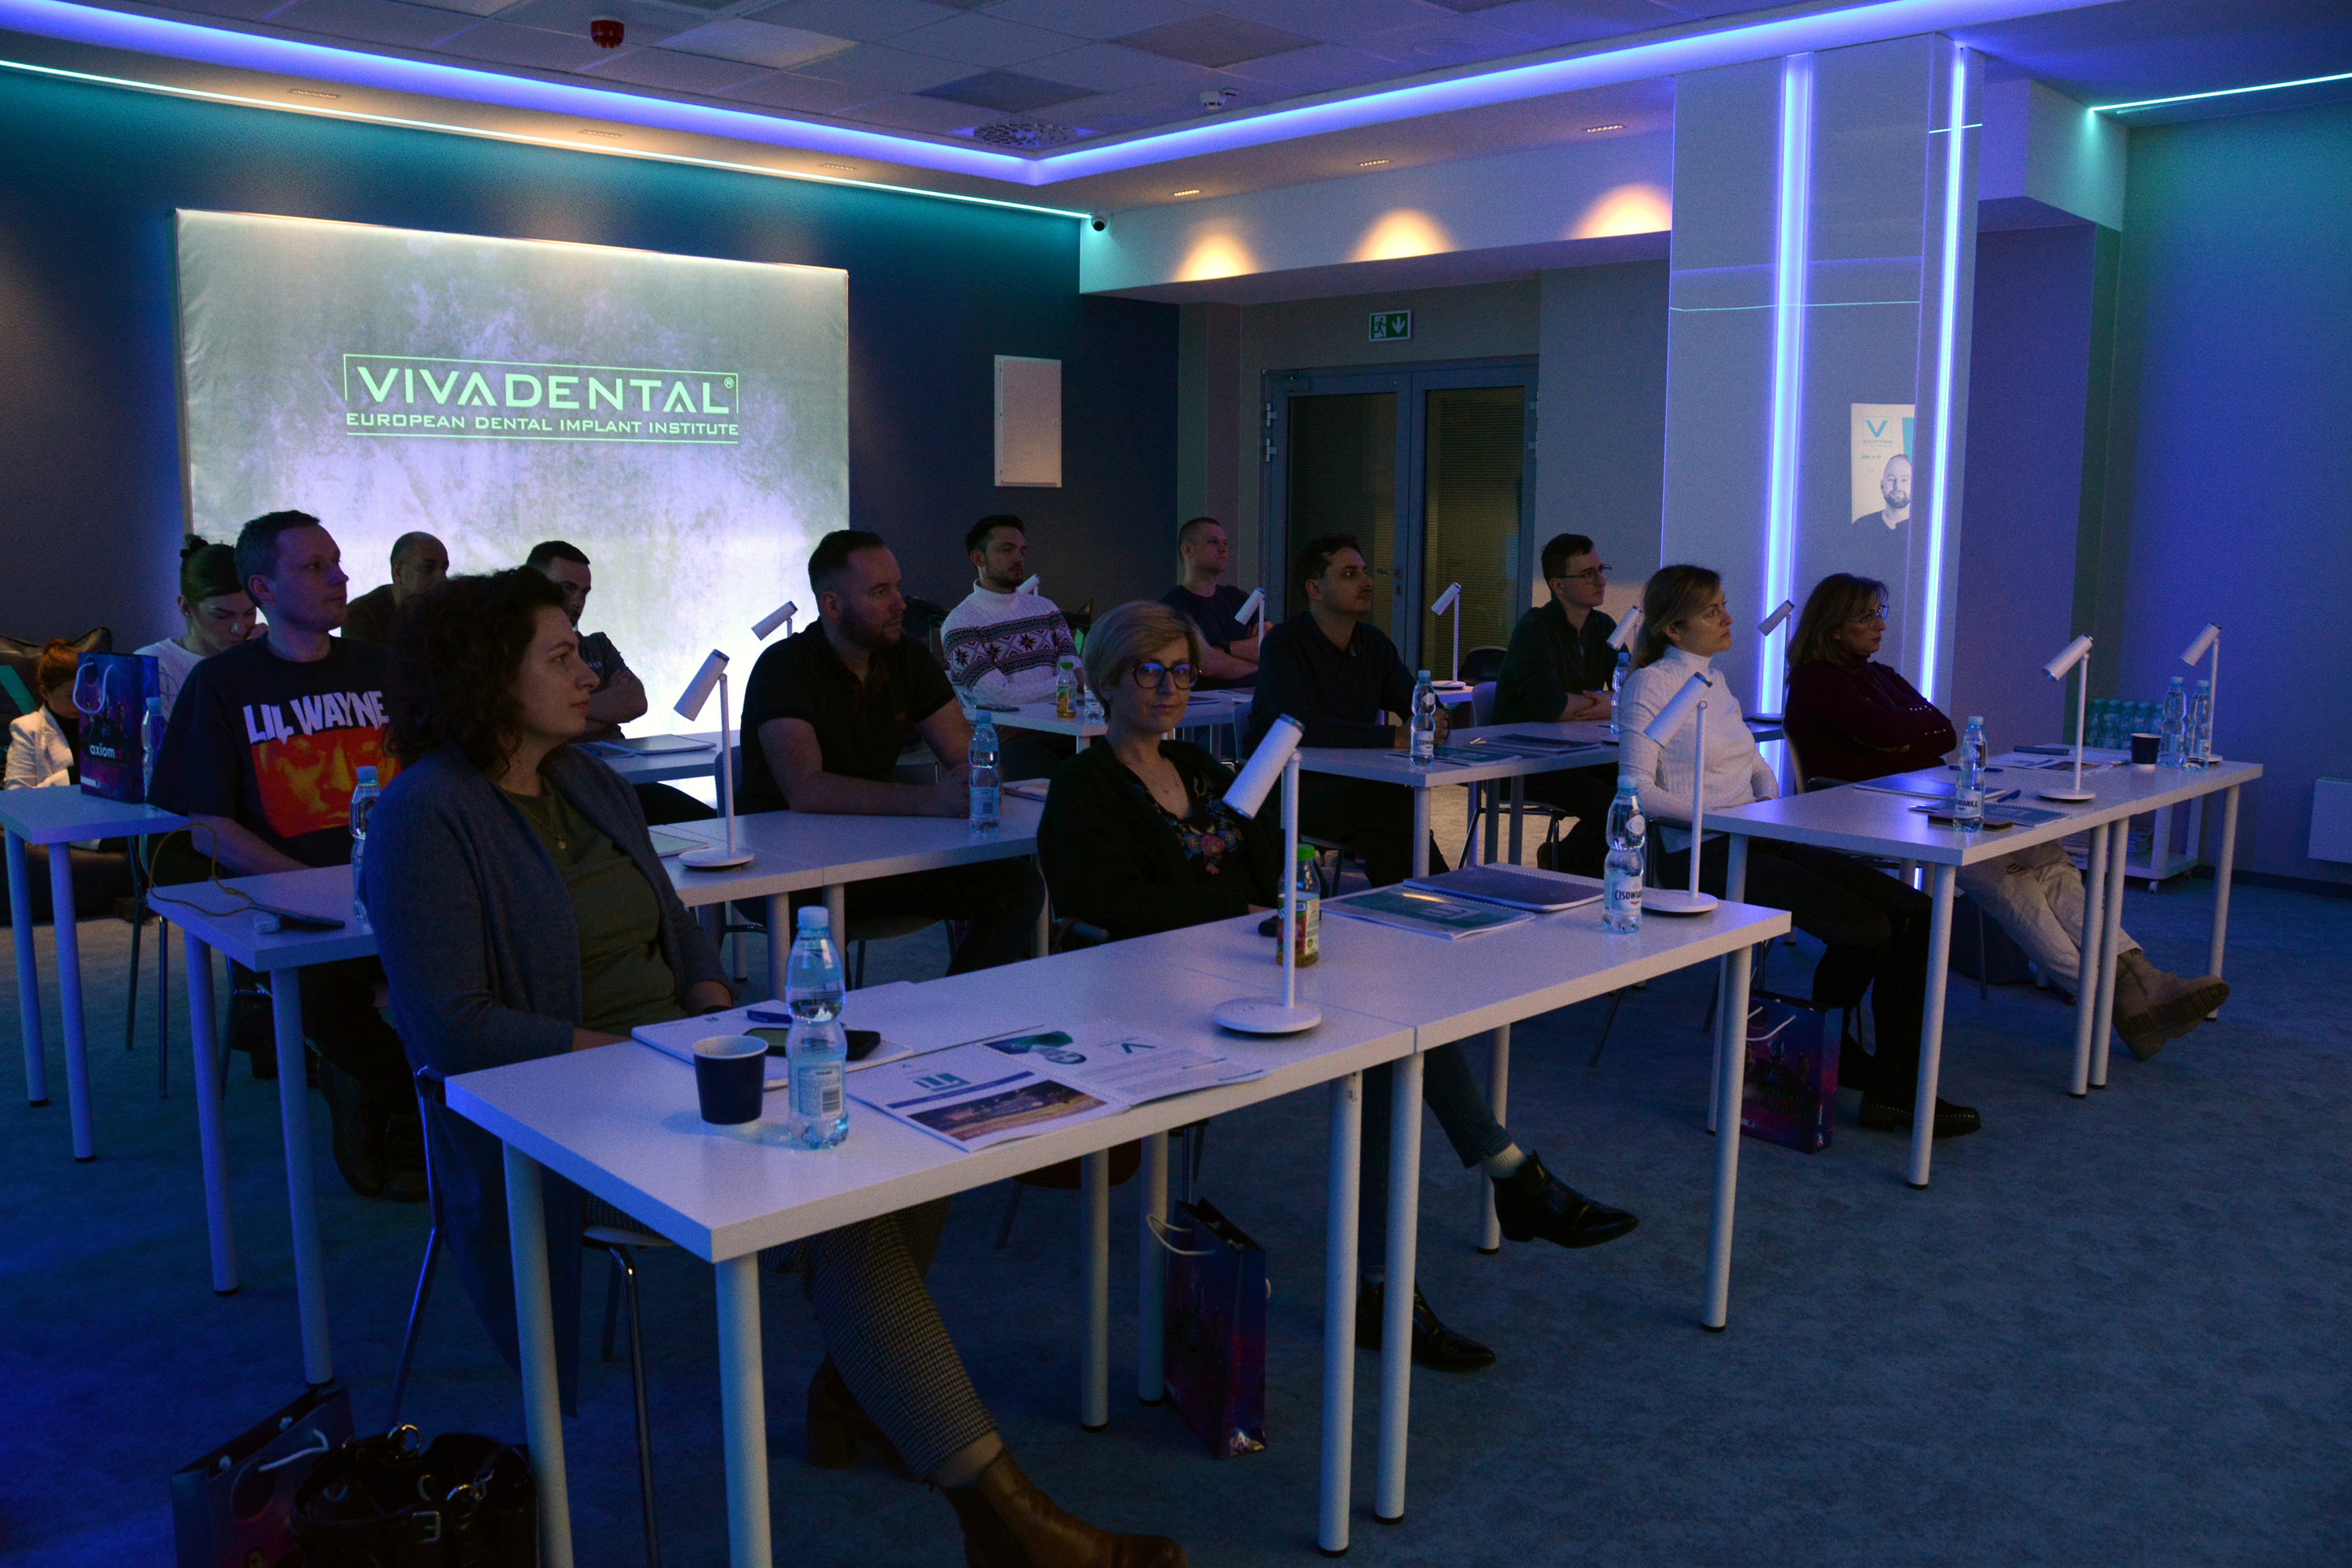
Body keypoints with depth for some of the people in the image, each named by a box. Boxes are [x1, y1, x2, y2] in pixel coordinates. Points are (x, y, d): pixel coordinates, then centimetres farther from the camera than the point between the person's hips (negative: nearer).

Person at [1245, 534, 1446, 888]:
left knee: (1383, 841, -29)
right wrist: (1394, 737, -30)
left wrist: (1431, 725, -18)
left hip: (1350, 786, 5)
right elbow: (1299, 726, -27)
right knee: (1394, 800, -28)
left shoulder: (1374, 644, 12)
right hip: (1282, 789, -5)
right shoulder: (1283, 644, -11)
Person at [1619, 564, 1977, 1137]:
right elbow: (1639, 790, -13)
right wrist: (1723, 816, -17)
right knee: (1865, 929, -21)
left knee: (1913, 912, -9)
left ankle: (1897, 1088, -8)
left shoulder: (1715, 681, 20)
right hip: (1700, 857, -8)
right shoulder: (1650, 686, -6)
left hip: (1757, 840, 9)